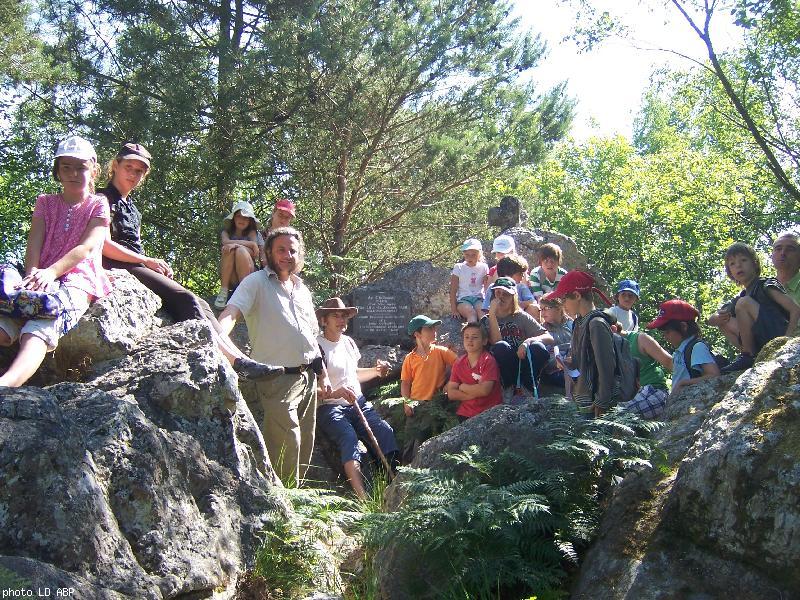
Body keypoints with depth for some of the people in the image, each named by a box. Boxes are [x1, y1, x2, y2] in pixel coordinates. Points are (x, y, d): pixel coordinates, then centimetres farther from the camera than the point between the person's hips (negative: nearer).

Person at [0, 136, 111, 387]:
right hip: (43, 278, 4)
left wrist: (51, 271, -20)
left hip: (78, 279, -4)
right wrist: (32, 273, -14)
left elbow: (87, 247, -3)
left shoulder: (98, 205, 13)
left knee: (40, 328, -37)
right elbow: (34, 242, 8)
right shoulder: (45, 202, 24)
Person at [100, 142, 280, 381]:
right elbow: (105, 245, -12)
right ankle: (235, 361, -30)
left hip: (137, 266, 9)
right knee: (186, 300, -23)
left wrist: (157, 265, 4)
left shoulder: (131, 207, 28)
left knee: (199, 305, -9)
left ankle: (240, 359, -21)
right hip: (121, 269, -9)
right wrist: (148, 261, -11)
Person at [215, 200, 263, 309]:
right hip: (229, 277, 1)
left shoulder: (252, 232, 13)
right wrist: (251, 244, -19)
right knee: (229, 249, -25)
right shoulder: (226, 232, 13)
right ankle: (223, 291, -27)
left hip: (248, 275, -1)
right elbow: (226, 242, -11)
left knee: (241, 250, -27)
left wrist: (235, 244, -26)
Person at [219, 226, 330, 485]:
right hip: (278, 379, -7)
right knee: (287, 446, -12)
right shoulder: (256, 282, -4)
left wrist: (323, 374, 21)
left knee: (305, 444, 12)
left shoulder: (302, 289, 17)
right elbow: (230, 313, -21)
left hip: (308, 377, 7)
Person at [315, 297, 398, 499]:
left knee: (384, 430, -21)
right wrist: (333, 393, -29)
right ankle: (362, 496, -47)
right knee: (348, 437, -34)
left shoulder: (348, 342, 17)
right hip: (329, 407, -6)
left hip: (358, 403, 6)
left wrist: (375, 371, 18)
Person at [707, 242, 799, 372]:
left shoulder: (766, 285, -3)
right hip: (760, 345, 8)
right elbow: (710, 320, 19)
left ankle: (748, 356, -14)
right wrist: (719, 318, -7)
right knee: (725, 322, 9)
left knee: (744, 303, -18)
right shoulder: (738, 299, 18)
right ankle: (751, 357, -5)